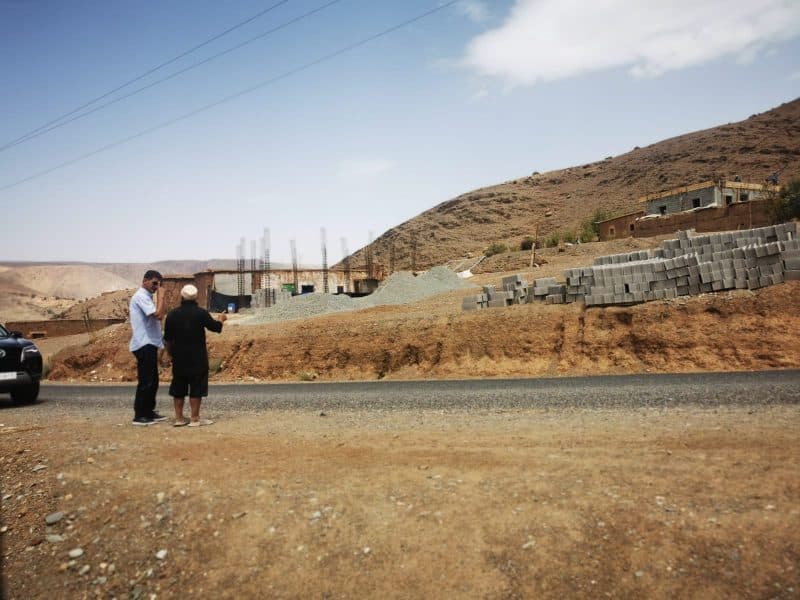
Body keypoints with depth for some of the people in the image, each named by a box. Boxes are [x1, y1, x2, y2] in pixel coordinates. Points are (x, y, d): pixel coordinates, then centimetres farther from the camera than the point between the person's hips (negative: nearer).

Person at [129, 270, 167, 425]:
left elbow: (159, 316, 15)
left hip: (149, 344, 10)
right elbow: (158, 315, -25)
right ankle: (139, 416, 1)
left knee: (152, 381, 13)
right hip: (144, 344, -10)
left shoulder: (147, 297, 17)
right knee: (145, 381, -6)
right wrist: (161, 296, -16)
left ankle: (149, 412, 21)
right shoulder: (141, 296, -13)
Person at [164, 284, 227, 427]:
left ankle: (179, 418, 17)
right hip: (197, 357, -4)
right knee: (196, 388, 2)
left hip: (179, 357, 4)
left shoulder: (172, 314, 0)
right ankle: (195, 419, 3)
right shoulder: (201, 313, -11)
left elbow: (167, 338, 6)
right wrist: (221, 319, 20)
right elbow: (216, 327, -1)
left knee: (178, 388, 13)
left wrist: (170, 352, 21)